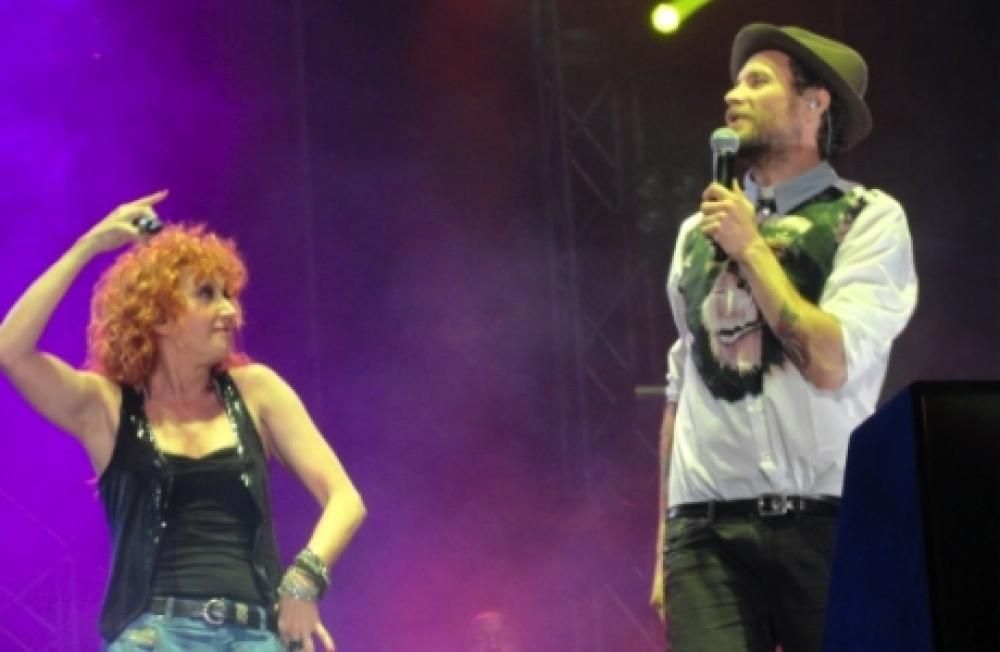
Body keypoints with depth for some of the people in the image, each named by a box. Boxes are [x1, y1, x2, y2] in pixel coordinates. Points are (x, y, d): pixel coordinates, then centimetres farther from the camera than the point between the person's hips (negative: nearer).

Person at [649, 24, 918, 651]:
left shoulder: (868, 218, 2)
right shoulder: (697, 234, 17)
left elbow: (830, 363, -11)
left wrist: (752, 248, -4)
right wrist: (666, 543, 17)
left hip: (822, 525, -3)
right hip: (706, 528, 3)